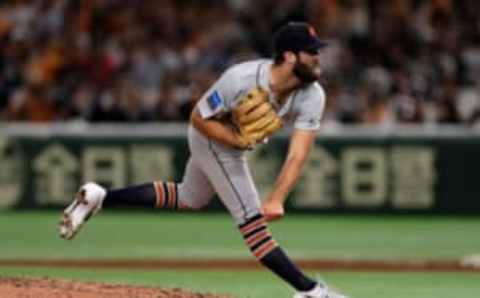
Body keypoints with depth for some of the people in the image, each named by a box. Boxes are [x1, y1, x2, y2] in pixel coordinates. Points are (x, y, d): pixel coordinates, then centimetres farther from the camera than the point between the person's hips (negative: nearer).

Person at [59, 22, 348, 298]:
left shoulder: (313, 96, -24)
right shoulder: (241, 80, -36)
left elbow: (298, 154, -30)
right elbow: (200, 118, -22)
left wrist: (277, 199, -43)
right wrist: (242, 142, -35)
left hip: (239, 140, 7)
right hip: (214, 137, -7)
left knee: (188, 199, 25)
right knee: (251, 218, -10)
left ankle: (100, 197, 32)